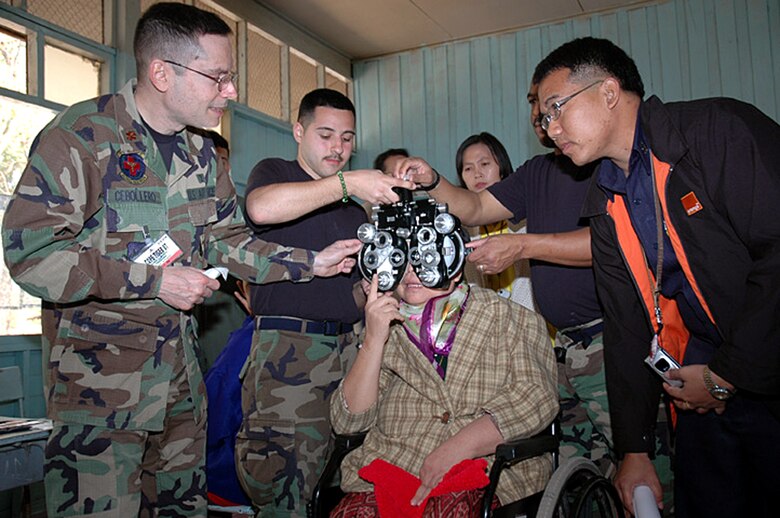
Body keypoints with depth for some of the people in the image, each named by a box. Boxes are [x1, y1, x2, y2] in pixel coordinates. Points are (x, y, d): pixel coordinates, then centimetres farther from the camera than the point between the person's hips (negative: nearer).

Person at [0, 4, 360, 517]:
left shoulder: (200, 153, 10)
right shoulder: (82, 134, -14)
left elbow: (228, 240, 15)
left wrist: (310, 263, 4)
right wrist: (155, 281, -20)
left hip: (180, 373, 7)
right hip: (98, 375, -7)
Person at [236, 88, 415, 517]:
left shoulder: (354, 209, 23)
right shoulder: (273, 172, 5)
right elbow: (261, 208, -21)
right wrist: (348, 182, -22)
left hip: (348, 347, 6)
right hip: (288, 345, -5)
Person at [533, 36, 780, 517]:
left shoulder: (721, 130, -12)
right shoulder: (605, 207, 8)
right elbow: (626, 327, 9)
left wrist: (727, 374, -17)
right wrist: (635, 447, 7)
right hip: (706, 392, 6)